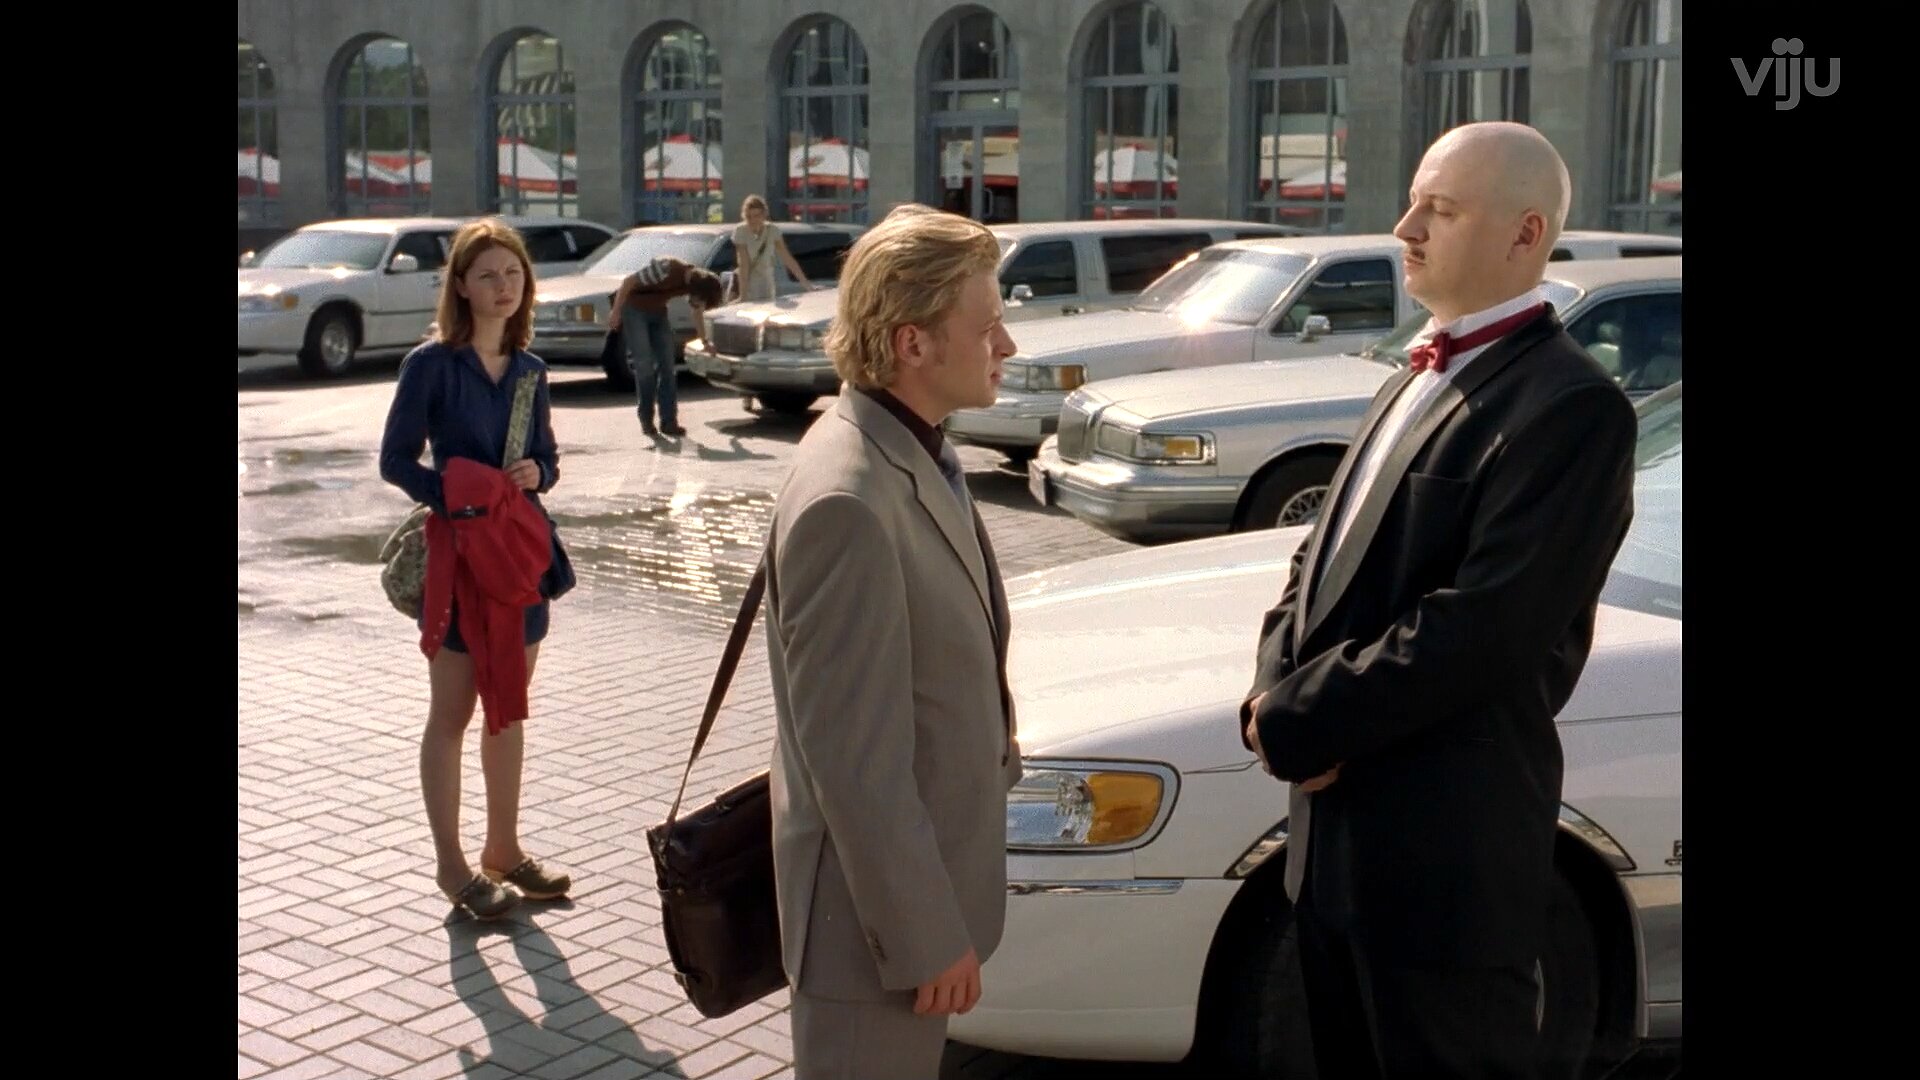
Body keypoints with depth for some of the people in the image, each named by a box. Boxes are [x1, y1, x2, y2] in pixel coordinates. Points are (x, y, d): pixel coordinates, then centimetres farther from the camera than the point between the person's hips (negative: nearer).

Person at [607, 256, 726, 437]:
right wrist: (616, 313, -18)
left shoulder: (697, 280, -8)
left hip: (657, 312, 7)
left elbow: (698, 312, 11)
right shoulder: (667, 269, -31)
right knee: (644, 364, -12)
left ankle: (669, 421, -1)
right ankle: (646, 420, -2)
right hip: (633, 307, -7)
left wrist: (705, 342, 20)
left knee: (667, 365, -2)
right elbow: (629, 281, -23)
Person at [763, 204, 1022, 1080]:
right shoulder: (847, 501, -27)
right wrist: (927, 933, -20)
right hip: (879, 904, -9)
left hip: (927, 871, 9)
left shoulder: (915, 453, 3)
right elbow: (854, 753, -25)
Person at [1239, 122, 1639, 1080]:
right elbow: (1322, 556, 14)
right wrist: (1279, 690, -4)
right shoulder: (1424, 375, 14)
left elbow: (1482, 628, -24)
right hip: (1341, 819, 9)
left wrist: (1296, 722, -17)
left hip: (1444, 841, -9)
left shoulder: (1569, 405, -17)